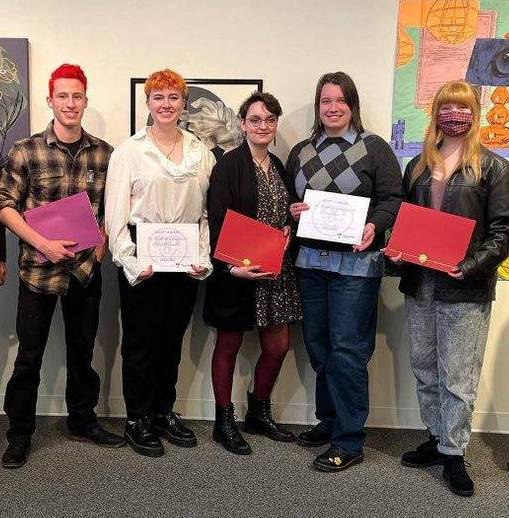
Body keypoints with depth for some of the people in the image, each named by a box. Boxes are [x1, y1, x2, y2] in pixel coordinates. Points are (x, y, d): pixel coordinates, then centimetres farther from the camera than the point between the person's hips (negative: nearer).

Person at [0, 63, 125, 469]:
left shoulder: (103, 153, 2)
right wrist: (42, 243, -15)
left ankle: (83, 422, 32)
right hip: (38, 267, -2)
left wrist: (103, 243, -3)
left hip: (86, 268, 3)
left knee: (83, 350, 15)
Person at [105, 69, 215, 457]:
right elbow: (115, 213, -6)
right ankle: (138, 420, 19)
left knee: (173, 337, 13)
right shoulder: (130, 151, -1)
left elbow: (206, 211, 8)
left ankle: (164, 411, 29)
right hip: (143, 254, -3)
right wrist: (129, 261, -15)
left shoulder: (201, 153, 9)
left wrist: (204, 257, -3)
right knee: (141, 339, 4)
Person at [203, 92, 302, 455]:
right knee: (229, 345, 8)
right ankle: (224, 422, 23)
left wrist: (288, 228, 0)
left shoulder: (278, 166, 12)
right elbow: (217, 224, -15)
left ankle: (259, 414, 31)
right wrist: (231, 267, -25)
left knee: (278, 345, 10)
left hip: (275, 270, 7)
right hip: (237, 271, -6)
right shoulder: (229, 165, -9)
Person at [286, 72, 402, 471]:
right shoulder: (301, 152, 14)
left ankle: (349, 442, 6)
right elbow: (289, 199, 20)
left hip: (356, 263, -5)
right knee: (317, 344, 12)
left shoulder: (374, 148, -1)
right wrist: (292, 210, -2)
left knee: (348, 349, -5)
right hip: (311, 260, 6)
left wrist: (374, 225, -22)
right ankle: (329, 420, 30)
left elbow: (393, 199, -5)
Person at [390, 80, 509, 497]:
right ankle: (437, 439, 30)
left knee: (458, 376, 1)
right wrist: (398, 251, -1)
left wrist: (473, 266, -19)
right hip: (419, 283, 5)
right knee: (425, 369, 14)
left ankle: (454, 453, 16)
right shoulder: (418, 166, 14)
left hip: (465, 289, -5)